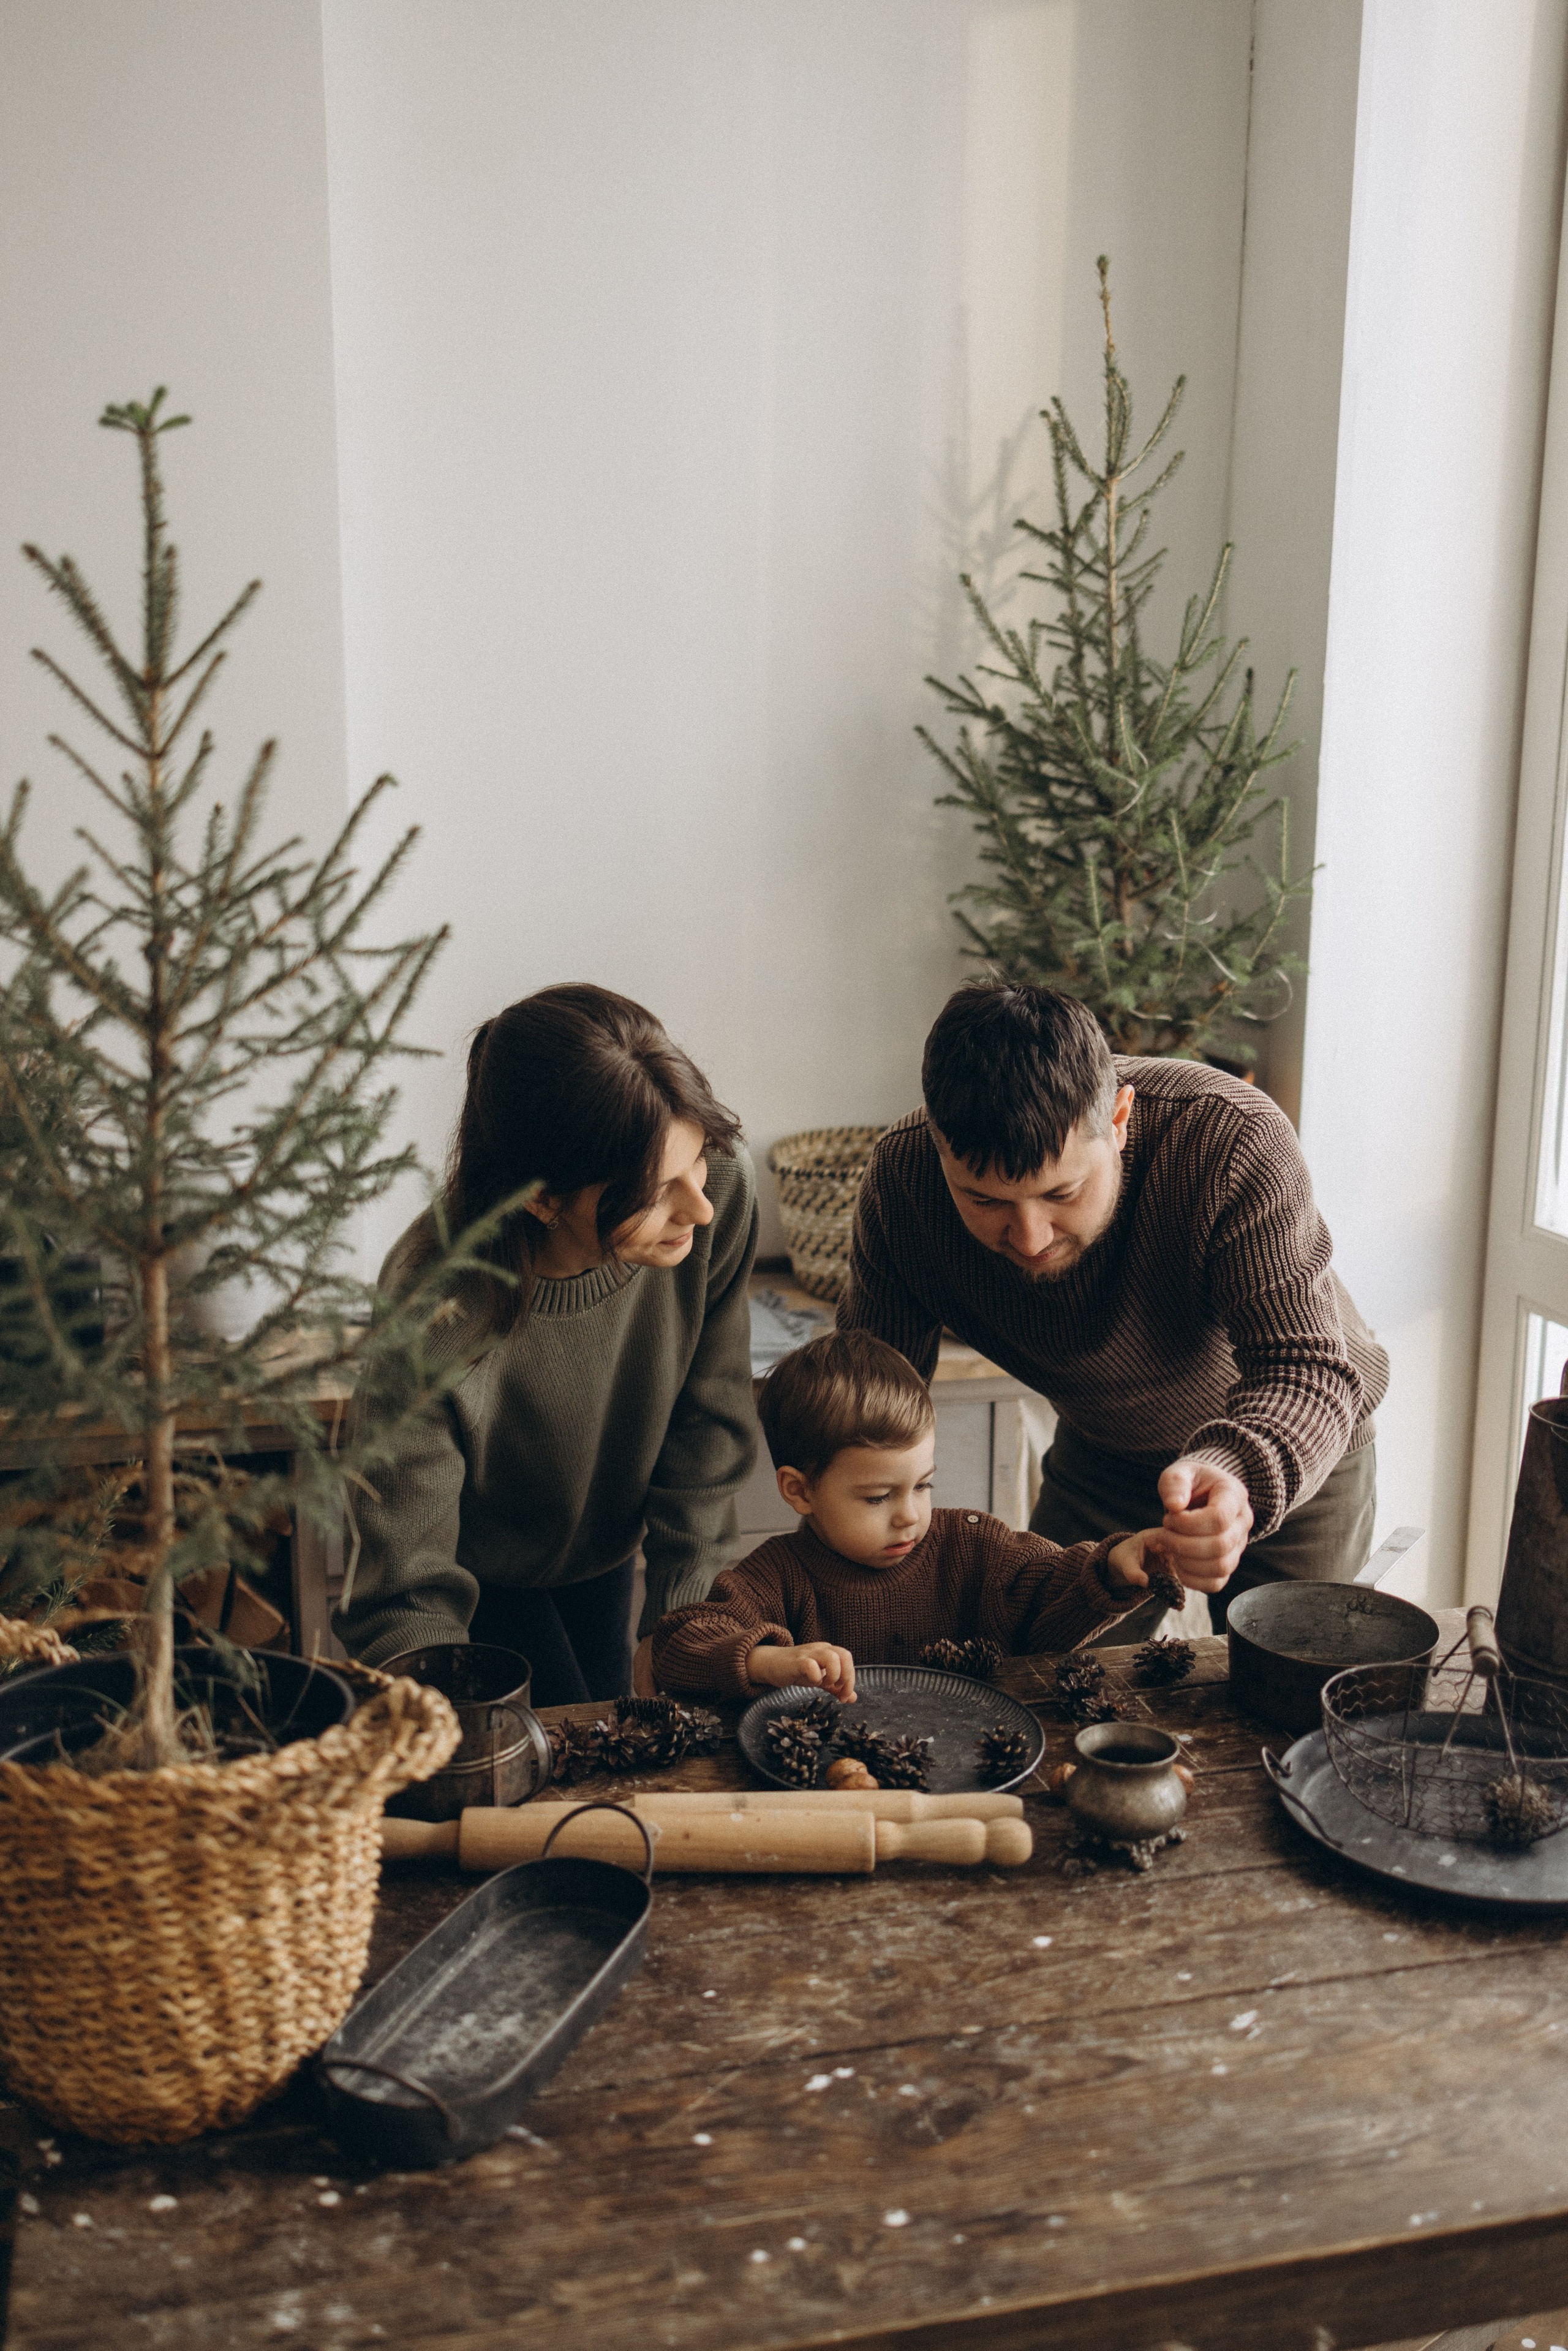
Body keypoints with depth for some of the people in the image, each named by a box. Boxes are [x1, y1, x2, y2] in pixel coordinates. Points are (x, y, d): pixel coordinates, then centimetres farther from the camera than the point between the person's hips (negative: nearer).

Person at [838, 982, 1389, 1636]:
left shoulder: (1237, 1138, -38)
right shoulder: (903, 1178, -28)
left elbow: (1306, 1371, -39)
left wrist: (1239, 1474, -63)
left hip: (1300, 1456, -2)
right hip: (1100, 1457, 2)